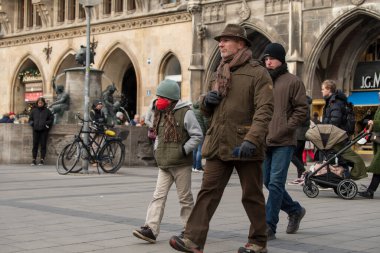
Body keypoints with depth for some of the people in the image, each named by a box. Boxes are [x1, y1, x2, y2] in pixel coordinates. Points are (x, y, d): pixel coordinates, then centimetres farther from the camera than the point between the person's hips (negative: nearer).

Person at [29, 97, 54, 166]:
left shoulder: (47, 111, 5)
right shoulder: (34, 110, 11)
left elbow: (51, 119, 8)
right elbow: (30, 119, 17)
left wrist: (46, 123, -8)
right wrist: (32, 123, -2)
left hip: (44, 130, -2)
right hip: (36, 130, 2)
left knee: (43, 145, -2)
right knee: (35, 145, 0)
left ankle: (42, 159, 3)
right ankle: (34, 159, 3)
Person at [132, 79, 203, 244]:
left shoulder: (185, 113, -9)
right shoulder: (161, 114, 12)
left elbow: (197, 135, -9)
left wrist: (184, 150, -15)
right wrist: (156, 150, 10)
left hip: (181, 165, -6)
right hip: (163, 164, 6)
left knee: (185, 198, 5)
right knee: (158, 196, -3)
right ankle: (151, 230, -8)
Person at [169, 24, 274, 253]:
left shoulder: (258, 73, -5)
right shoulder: (220, 73, 18)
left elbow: (264, 111, -16)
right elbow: (208, 111, 27)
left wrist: (252, 140, -28)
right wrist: (207, 101, 2)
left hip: (244, 146, -6)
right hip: (218, 145, 6)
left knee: (252, 195, 6)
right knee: (208, 191, -1)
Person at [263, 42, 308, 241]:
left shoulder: (293, 82, -1)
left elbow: (302, 110, -4)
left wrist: (284, 129, -13)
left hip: (283, 143, -6)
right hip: (264, 142, 6)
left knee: (275, 183, -8)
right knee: (268, 182, 12)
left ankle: (269, 226, -4)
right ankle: (295, 210, 32)